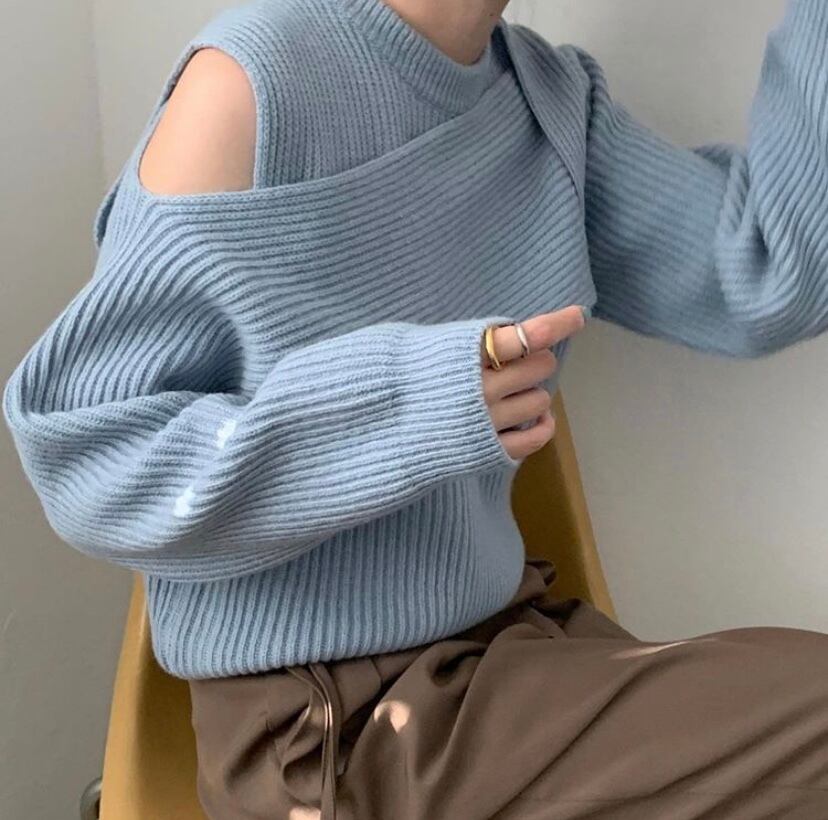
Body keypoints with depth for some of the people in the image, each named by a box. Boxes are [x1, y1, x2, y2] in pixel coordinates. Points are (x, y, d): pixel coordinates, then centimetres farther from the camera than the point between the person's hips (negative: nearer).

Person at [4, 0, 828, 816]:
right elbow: (81, 448, -16)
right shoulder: (252, 82, -17)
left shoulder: (548, 92, 6)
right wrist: (403, 405, -27)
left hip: (505, 640, 7)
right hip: (323, 722, -7)